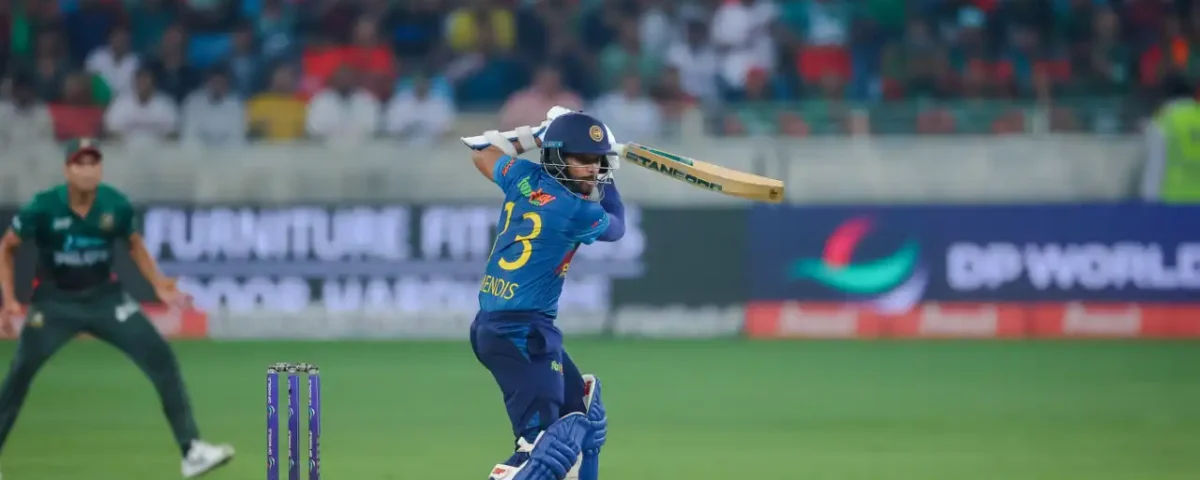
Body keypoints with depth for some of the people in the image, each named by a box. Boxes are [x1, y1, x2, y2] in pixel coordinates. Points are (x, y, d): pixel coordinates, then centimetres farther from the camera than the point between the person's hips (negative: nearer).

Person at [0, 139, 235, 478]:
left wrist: (158, 284, -3)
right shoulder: (43, 208, -18)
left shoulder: (116, 205, -11)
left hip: (105, 298, 2)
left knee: (161, 359, -9)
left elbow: (134, 244, 10)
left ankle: (192, 451, -6)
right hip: (55, 302, -2)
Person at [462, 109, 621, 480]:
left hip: (490, 326, 10)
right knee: (545, 442, -19)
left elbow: (480, 152, 27)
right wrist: (605, 181, 22)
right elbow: (616, 225, 12)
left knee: (583, 411, 23)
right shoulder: (579, 213, -13)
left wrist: (535, 134, 26)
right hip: (522, 334, -10)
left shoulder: (524, 178, 4)